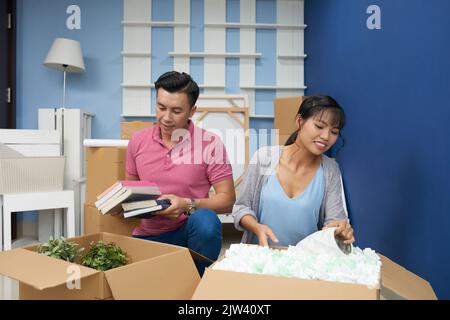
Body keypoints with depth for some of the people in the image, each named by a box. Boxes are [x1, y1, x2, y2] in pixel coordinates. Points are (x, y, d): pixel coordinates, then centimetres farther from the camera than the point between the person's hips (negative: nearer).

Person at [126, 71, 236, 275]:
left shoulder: (210, 143, -8)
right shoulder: (137, 141, 3)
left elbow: (227, 200, -8)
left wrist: (188, 205, -23)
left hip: (188, 232, -1)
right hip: (147, 235, 2)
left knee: (206, 220, -34)